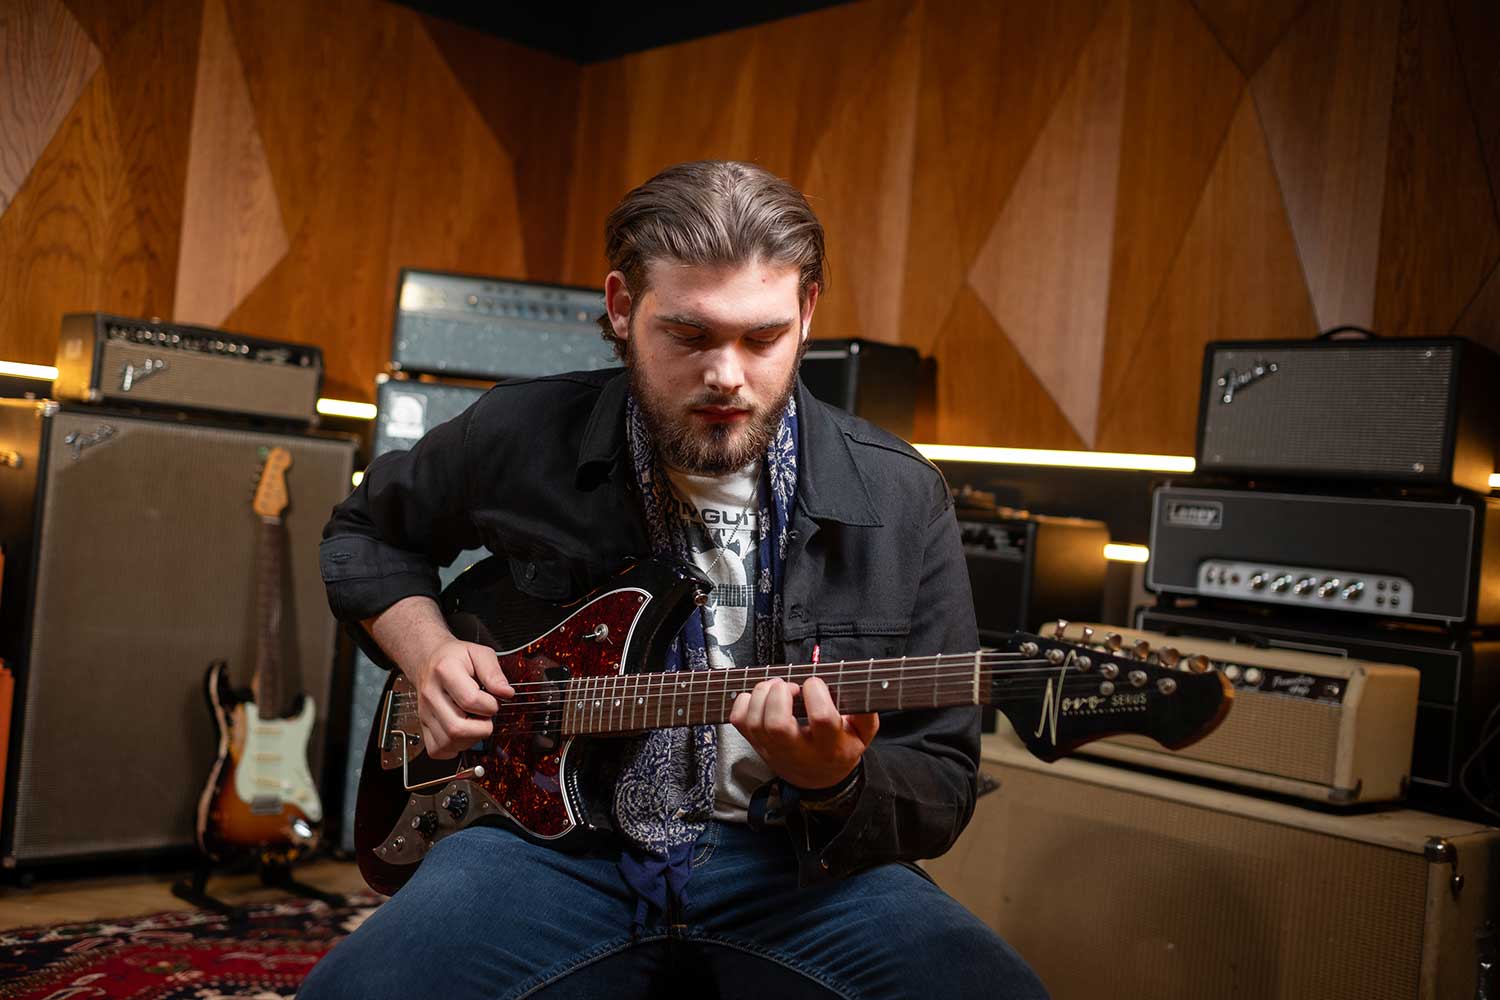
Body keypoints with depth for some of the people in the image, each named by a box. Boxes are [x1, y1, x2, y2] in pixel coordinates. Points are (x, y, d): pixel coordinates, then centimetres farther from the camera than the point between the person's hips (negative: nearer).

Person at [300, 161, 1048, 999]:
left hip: (790, 859, 0)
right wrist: (427, 652, 0)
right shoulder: (522, 438, -1)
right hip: (557, 832, 1)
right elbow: (365, 534, 20)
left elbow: (943, 785, 1)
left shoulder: (899, 502, -3)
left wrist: (837, 782, -21)